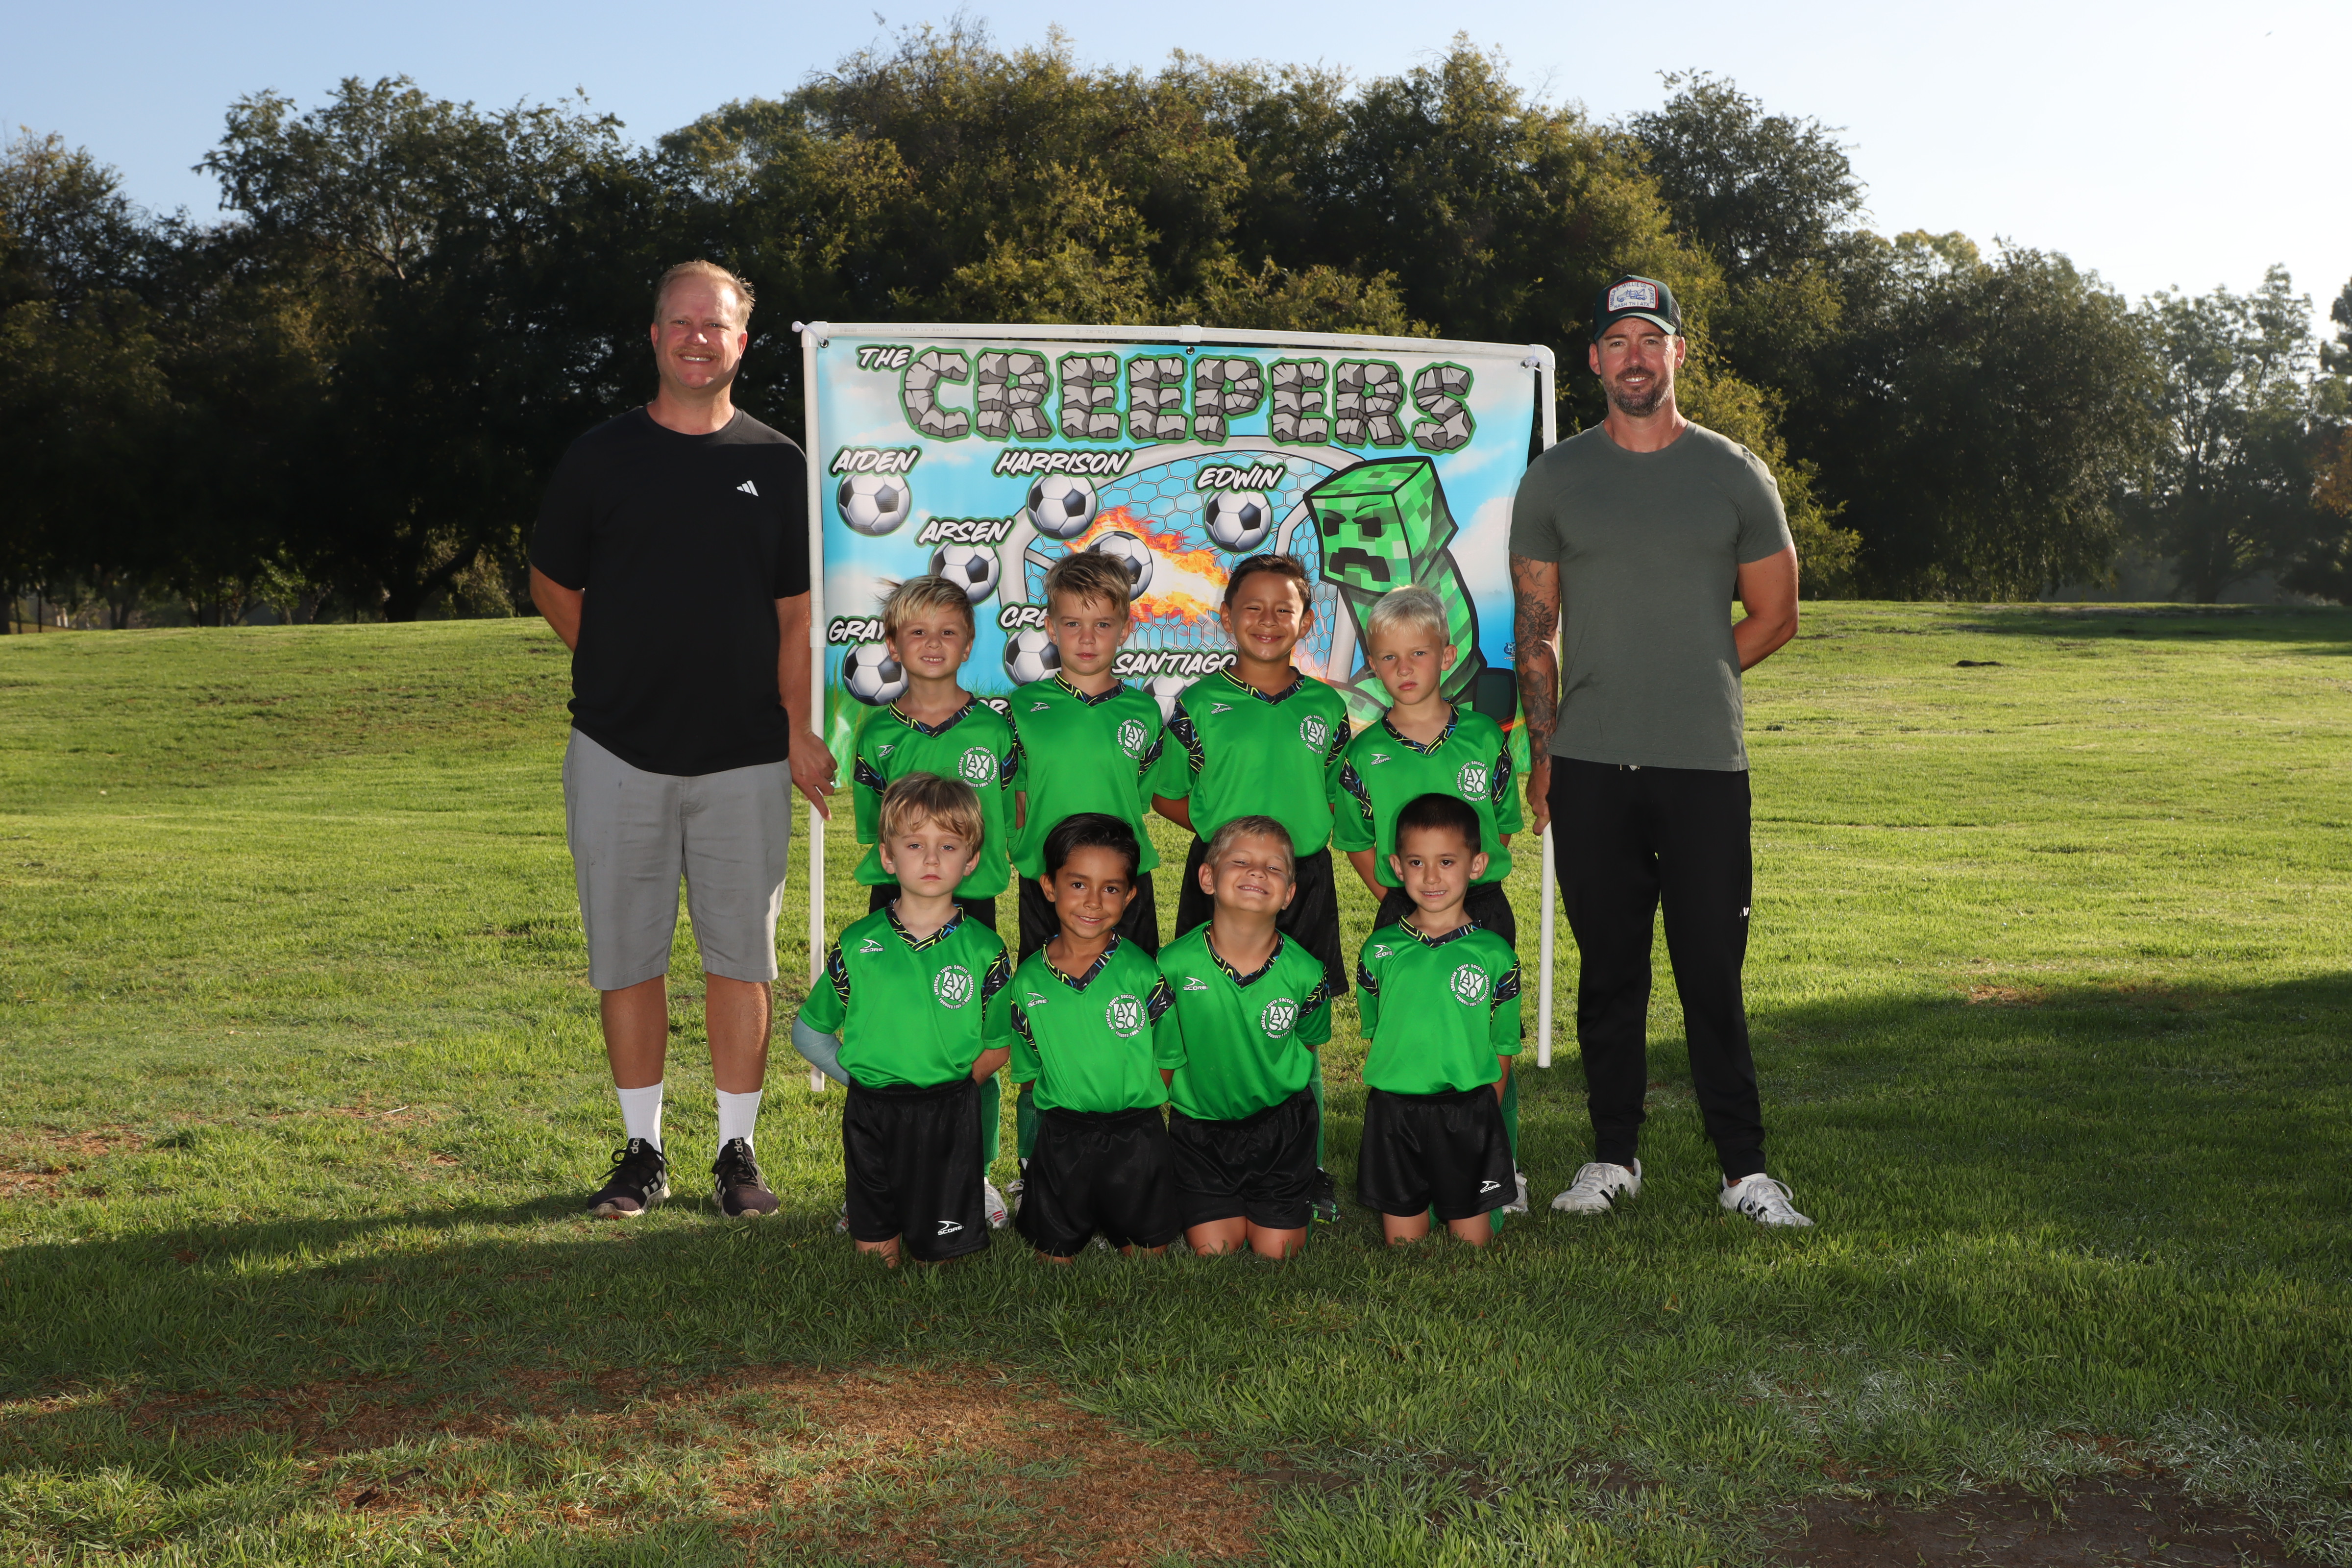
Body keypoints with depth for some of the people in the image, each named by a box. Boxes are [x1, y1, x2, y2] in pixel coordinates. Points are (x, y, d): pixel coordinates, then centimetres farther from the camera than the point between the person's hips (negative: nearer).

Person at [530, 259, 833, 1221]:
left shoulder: (778, 465, 7)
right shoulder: (601, 457, 6)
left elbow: (796, 611, 5)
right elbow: (551, 584, 15)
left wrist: (800, 731, -3)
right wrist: (622, 671, 8)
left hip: (745, 755, 0)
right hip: (619, 749, 0)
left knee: (740, 956, 3)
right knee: (627, 955, 4)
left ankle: (738, 1151, 13)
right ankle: (642, 1150, 16)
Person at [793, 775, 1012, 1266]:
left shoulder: (984, 949, -2)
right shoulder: (857, 945, -1)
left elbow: (998, 1048, 4)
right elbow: (809, 1031, 8)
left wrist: (947, 1086, -5)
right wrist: (860, 1076, -1)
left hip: (950, 1119, -1)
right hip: (871, 1115, 1)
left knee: (939, 1253, 2)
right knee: (875, 1253, 5)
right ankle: (864, 1206, 33)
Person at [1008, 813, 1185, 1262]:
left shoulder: (1142, 973, -9)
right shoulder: (1028, 981, -3)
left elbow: (1166, 1060, -2)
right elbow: (1027, 1069, 8)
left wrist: (1131, 1109, -5)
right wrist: (1065, 1107, 1)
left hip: (1136, 1140, -2)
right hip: (1060, 1139, 2)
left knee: (1147, 1255, 7)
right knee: (1053, 1257, 12)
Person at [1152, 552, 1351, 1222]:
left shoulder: (1326, 707, 6)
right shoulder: (1199, 704, 0)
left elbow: (1341, 800, 14)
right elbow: (1165, 795, 5)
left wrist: (1294, 835, -4)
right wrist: (1230, 831, -6)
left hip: (1304, 880, 2)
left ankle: (1307, 1171, 19)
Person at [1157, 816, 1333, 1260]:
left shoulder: (1304, 973, -15)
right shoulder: (1174, 964, -18)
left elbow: (1306, 1046, 3)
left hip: (1281, 1128, 1)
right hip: (1198, 1129, 0)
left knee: (1277, 1250, 7)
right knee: (1213, 1248, 2)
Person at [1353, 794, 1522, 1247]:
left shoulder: (1495, 954, 0)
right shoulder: (1380, 951, 3)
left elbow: (1502, 1049, 4)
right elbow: (1373, 1037, 11)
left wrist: (1484, 1114, 1)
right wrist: (1380, 1110, 6)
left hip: (1469, 1113, -1)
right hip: (1393, 1112, 1)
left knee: (1473, 1238, 4)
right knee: (1402, 1240, 5)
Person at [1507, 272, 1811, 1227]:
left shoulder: (1735, 475, 7)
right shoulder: (1555, 478, 9)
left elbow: (1775, 618, 12)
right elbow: (1534, 627, 9)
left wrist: (1686, 683, 5)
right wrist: (1543, 751, 2)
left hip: (1706, 763, -1)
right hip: (1589, 765, 1)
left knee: (1714, 977, -1)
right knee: (1609, 971, 7)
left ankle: (1745, 1170, 7)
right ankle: (1613, 1158, 18)